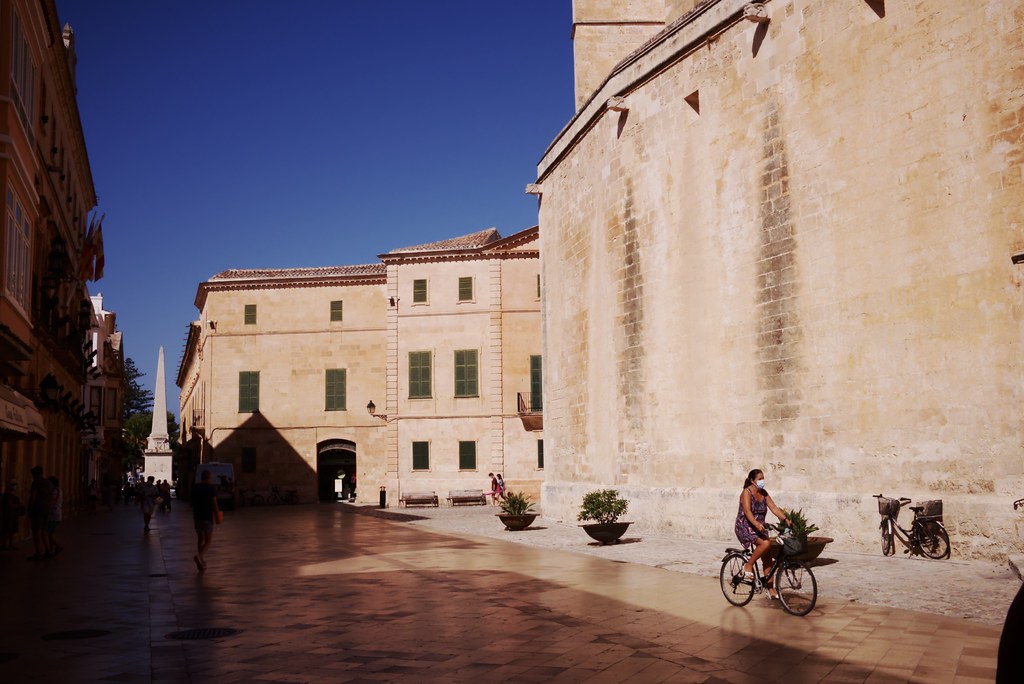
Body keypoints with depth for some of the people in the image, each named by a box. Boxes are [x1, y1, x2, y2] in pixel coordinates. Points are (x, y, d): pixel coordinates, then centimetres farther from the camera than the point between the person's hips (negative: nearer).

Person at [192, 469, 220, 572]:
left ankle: (201, 563, 15)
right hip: (207, 517, -5)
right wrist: (217, 515, -4)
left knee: (200, 539, 15)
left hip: (197, 516, 5)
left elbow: (193, 503, 14)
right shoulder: (211, 488, -9)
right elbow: (214, 503, -12)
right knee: (208, 540, 1)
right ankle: (199, 556, -24)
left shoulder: (195, 488, 8)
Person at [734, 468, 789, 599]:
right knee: (766, 543, -31)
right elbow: (747, 511, -26)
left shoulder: (764, 493, 8)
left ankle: (771, 590, 7)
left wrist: (785, 519, -15)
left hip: (760, 528, 7)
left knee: (768, 558, 1)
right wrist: (756, 523, -42)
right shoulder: (747, 492, -13)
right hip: (745, 527, -7)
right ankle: (748, 566, -12)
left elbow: (774, 508, 1)